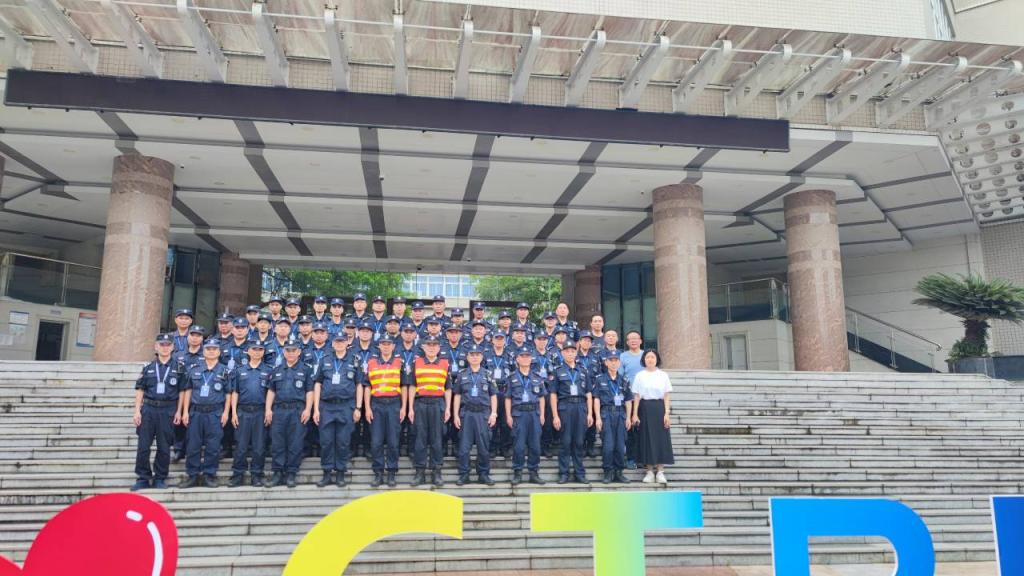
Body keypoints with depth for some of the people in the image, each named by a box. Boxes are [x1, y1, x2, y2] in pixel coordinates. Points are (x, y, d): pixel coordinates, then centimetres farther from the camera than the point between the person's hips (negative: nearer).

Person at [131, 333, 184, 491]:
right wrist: (137, 411, -1)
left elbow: (182, 392, 4)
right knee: (143, 446, 1)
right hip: (148, 409, 1)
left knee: (164, 447, 4)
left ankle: (160, 478, 16)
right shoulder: (148, 368, 8)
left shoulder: (178, 368, 4)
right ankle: (143, 478, 13)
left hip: (168, 411, -1)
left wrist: (178, 411, -3)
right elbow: (140, 390, 7)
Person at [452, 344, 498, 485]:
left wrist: (493, 413, -2)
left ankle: (483, 474, 14)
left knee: (484, 446, 4)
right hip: (466, 413, 0)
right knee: (464, 446, 1)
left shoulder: (488, 375, 8)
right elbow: (457, 396, 7)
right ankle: (463, 474, 10)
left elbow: (493, 396, 8)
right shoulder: (462, 375, 7)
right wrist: (456, 415, 1)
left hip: (483, 413, 0)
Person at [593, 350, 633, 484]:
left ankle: (618, 472, 15)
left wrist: (628, 417, 5)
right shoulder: (600, 380, 4)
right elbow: (596, 400, 0)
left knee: (620, 445, 3)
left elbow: (628, 401, 13)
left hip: (620, 414, 3)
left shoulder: (624, 381, 12)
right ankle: (608, 472, 6)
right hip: (606, 414, -3)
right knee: (608, 445, -6)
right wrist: (598, 418, -7)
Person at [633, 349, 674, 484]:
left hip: (659, 408, 1)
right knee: (647, 438, 1)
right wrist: (635, 414, -3)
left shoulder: (663, 375, 6)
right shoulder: (640, 375, 4)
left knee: (661, 438, -1)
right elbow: (637, 396, 3)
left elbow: (666, 397, 5)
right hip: (645, 408, 0)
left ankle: (660, 471, 5)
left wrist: (667, 413, -5)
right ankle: (650, 471, 9)